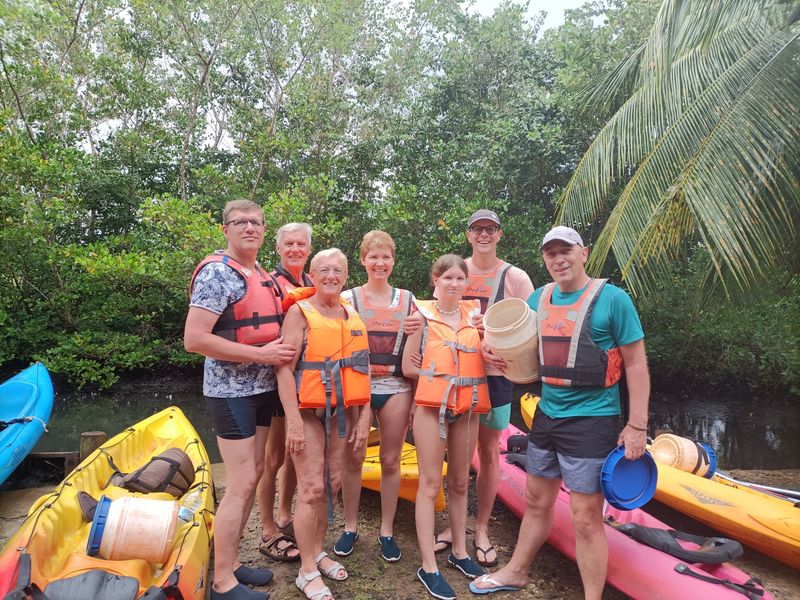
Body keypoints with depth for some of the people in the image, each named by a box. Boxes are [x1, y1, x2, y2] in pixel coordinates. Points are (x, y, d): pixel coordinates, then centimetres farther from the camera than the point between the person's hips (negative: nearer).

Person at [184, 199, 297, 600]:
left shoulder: (262, 274, 12)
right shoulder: (216, 273, -15)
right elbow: (194, 340, -22)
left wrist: (281, 349, 4)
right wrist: (261, 355, -20)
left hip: (262, 389, 9)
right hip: (233, 392, -8)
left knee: (253, 475, 14)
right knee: (242, 484, -4)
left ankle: (229, 562, 28)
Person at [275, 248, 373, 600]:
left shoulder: (353, 316, 9)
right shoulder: (300, 312, -7)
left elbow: (362, 369, 10)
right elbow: (285, 369, -13)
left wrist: (364, 416, 5)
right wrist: (293, 421, -19)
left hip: (341, 412, 5)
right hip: (308, 411, -5)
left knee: (332, 484, 12)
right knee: (312, 488, -4)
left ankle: (317, 551, 32)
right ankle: (307, 571, 12)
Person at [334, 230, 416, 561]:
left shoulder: (407, 299, 7)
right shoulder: (348, 298, 2)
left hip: (396, 388, 1)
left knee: (391, 460, 7)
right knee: (354, 458, 4)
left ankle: (387, 531, 22)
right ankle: (350, 527, 23)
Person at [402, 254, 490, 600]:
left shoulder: (475, 313, 8)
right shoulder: (424, 314, -1)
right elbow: (408, 367, -2)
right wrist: (437, 374, -7)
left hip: (468, 406, 4)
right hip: (432, 404, -3)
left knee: (459, 482, 15)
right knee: (431, 483, 0)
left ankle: (459, 552, 30)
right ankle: (428, 567, 8)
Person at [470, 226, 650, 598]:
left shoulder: (612, 299, -11)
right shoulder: (538, 299, 6)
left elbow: (637, 365, -9)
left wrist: (636, 426, -13)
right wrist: (496, 352, -4)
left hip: (591, 422, -6)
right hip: (546, 415, 6)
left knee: (586, 519, 2)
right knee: (537, 502, 20)